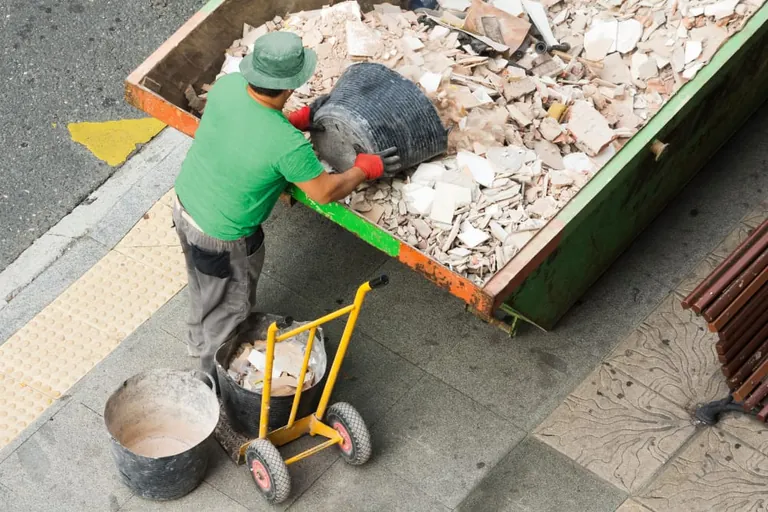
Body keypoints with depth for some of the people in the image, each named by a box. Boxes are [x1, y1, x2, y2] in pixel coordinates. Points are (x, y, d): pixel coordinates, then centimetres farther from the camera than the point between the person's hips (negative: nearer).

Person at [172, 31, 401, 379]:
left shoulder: (227, 86, -18)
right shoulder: (287, 143, -35)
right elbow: (325, 193, -19)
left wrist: (301, 118, 4)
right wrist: (367, 168, -4)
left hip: (185, 205, 7)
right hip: (221, 237, -7)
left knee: (205, 289, 34)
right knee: (230, 307, 22)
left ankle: (200, 344, 60)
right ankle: (219, 373, 46)